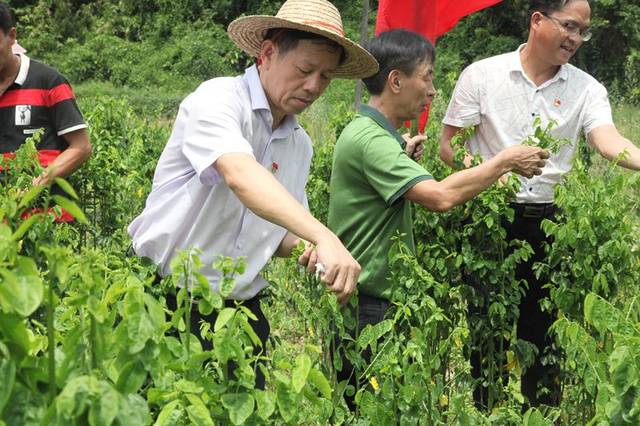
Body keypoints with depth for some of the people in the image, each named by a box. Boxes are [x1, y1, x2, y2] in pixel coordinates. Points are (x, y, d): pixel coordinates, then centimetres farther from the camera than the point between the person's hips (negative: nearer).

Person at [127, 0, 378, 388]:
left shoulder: (300, 144, 8)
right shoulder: (218, 99, -14)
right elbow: (241, 176, -34)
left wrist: (305, 246, -10)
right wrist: (324, 237, -45)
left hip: (241, 309, 6)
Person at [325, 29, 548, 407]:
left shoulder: (372, 132, 12)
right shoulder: (370, 139, -22)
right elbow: (440, 196, -32)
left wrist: (403, 156, 13)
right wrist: (505, 162, -19)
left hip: (375, 299, 10)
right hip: (366, 306, -10)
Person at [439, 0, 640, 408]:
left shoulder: (587, 89, 2)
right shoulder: (482, 75, -2)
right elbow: (449, 145, 0)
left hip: (548, 221, 2)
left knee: (541, 323, 8)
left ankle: (542, 409, 23)